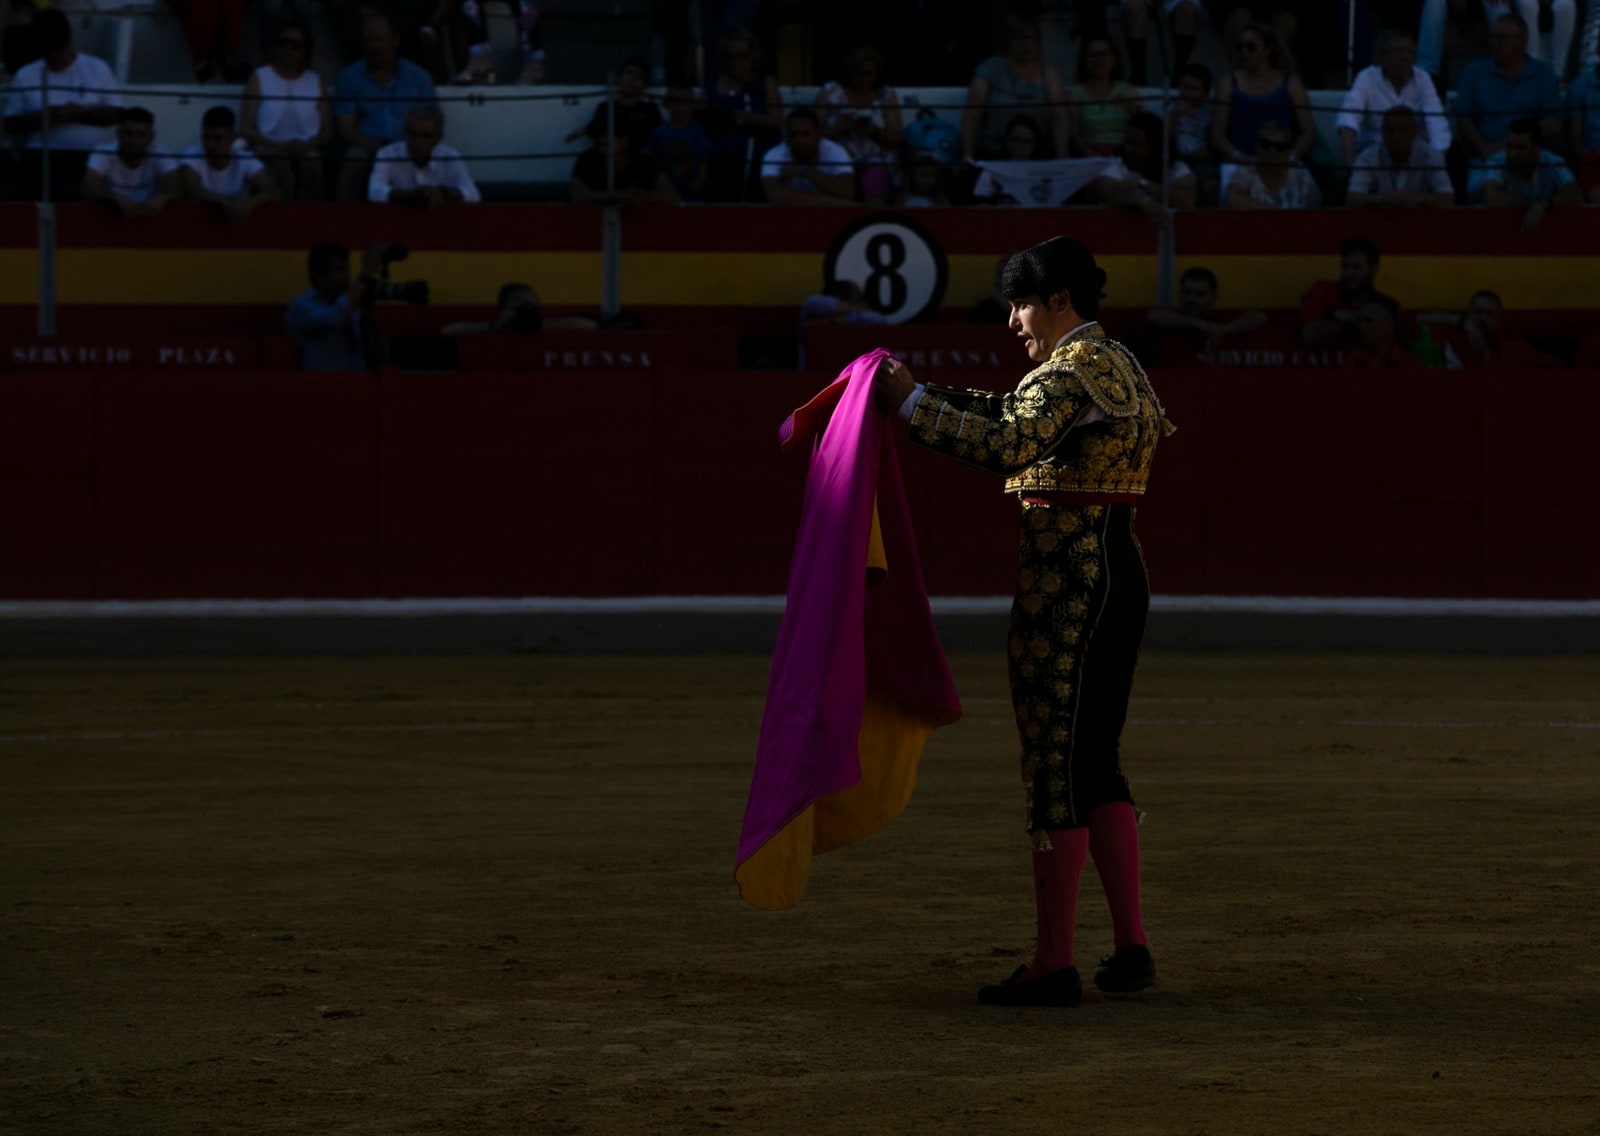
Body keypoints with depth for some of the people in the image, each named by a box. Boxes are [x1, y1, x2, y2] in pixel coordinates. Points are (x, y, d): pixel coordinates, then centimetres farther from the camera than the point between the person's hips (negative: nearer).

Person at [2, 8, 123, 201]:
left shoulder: (98, 69, 6)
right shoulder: (25, 76, 8)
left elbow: (116, 114, 3)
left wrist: (82, 114, -14)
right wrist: (39, 118, -12)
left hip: (92, 160, 0)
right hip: (43, 162, 0)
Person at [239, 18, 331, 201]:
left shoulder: (315, 82, 17)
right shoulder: (259, 79, 11)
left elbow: (327, 131, 11)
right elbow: (245, 129, 2)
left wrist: (306, 145, -12)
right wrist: (279, 146, -14)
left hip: (306, 150, 1)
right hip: (269, 152, -1)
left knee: (311, 167, -35)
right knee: (281, 169, -37)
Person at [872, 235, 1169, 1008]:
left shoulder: (1072, 370, -14)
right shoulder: (1119, 366, 17)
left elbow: (1006, 448, -29)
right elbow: (1017, 414, 28)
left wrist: (912, 403, -24)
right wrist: (928, 396, 22)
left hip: (1063, 589, -10)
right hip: (1119, 575, 10)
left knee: (1054, 771, -6)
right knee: (1098, 766, 15)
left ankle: (1053, 966, -5)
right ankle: (1131, 949, 15)